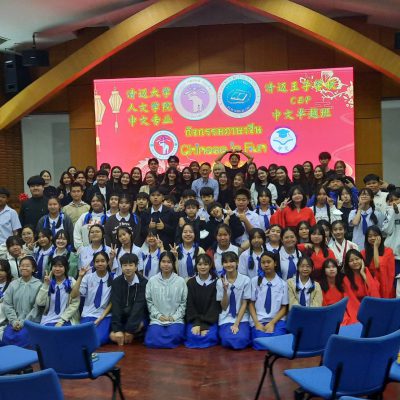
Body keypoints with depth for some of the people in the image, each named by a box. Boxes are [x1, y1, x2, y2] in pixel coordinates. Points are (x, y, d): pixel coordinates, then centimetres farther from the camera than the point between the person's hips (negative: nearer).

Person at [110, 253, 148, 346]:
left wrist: (130, 329, -28)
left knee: (139, 324, -34)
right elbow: (115, 305, -14)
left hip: (138, 316, -2)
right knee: (113, 337, -21)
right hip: (122, 317, 2)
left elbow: (139, 305, -20)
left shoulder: (143, 282, -13)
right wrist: (117, 329, -26)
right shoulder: (116, 282, -6)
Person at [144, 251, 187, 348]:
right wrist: (158, 315, -7)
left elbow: (184, 302, 3)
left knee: (174, 336, -30)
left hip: (176, 319, -1)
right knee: (152, 340, -24)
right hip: (157, 319, 1)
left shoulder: (181, 281, 2)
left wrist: (174, 316, -8)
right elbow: (149, 301, 4)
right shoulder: (152, 281, 3)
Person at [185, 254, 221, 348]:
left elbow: (215, 305, -7)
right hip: (194, 320, 1)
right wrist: (196, 324, -15)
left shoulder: (216, 282, -3)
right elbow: (190, 305, -1)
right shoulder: (191, 282, 3)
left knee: (210, 337, -25)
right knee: (193, 337, -25)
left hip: (210, 320, 0)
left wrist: (205, 325, -16)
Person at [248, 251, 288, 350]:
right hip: (259, 320, 0)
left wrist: (272, 323, -9)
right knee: (261, 344, -23)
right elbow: (251, 304, 5)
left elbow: (284, 308, 5)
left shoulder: (282, 284, 3)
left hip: (277, 320, 0)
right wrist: (257, 323, -8)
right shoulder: (255, 281, 3)